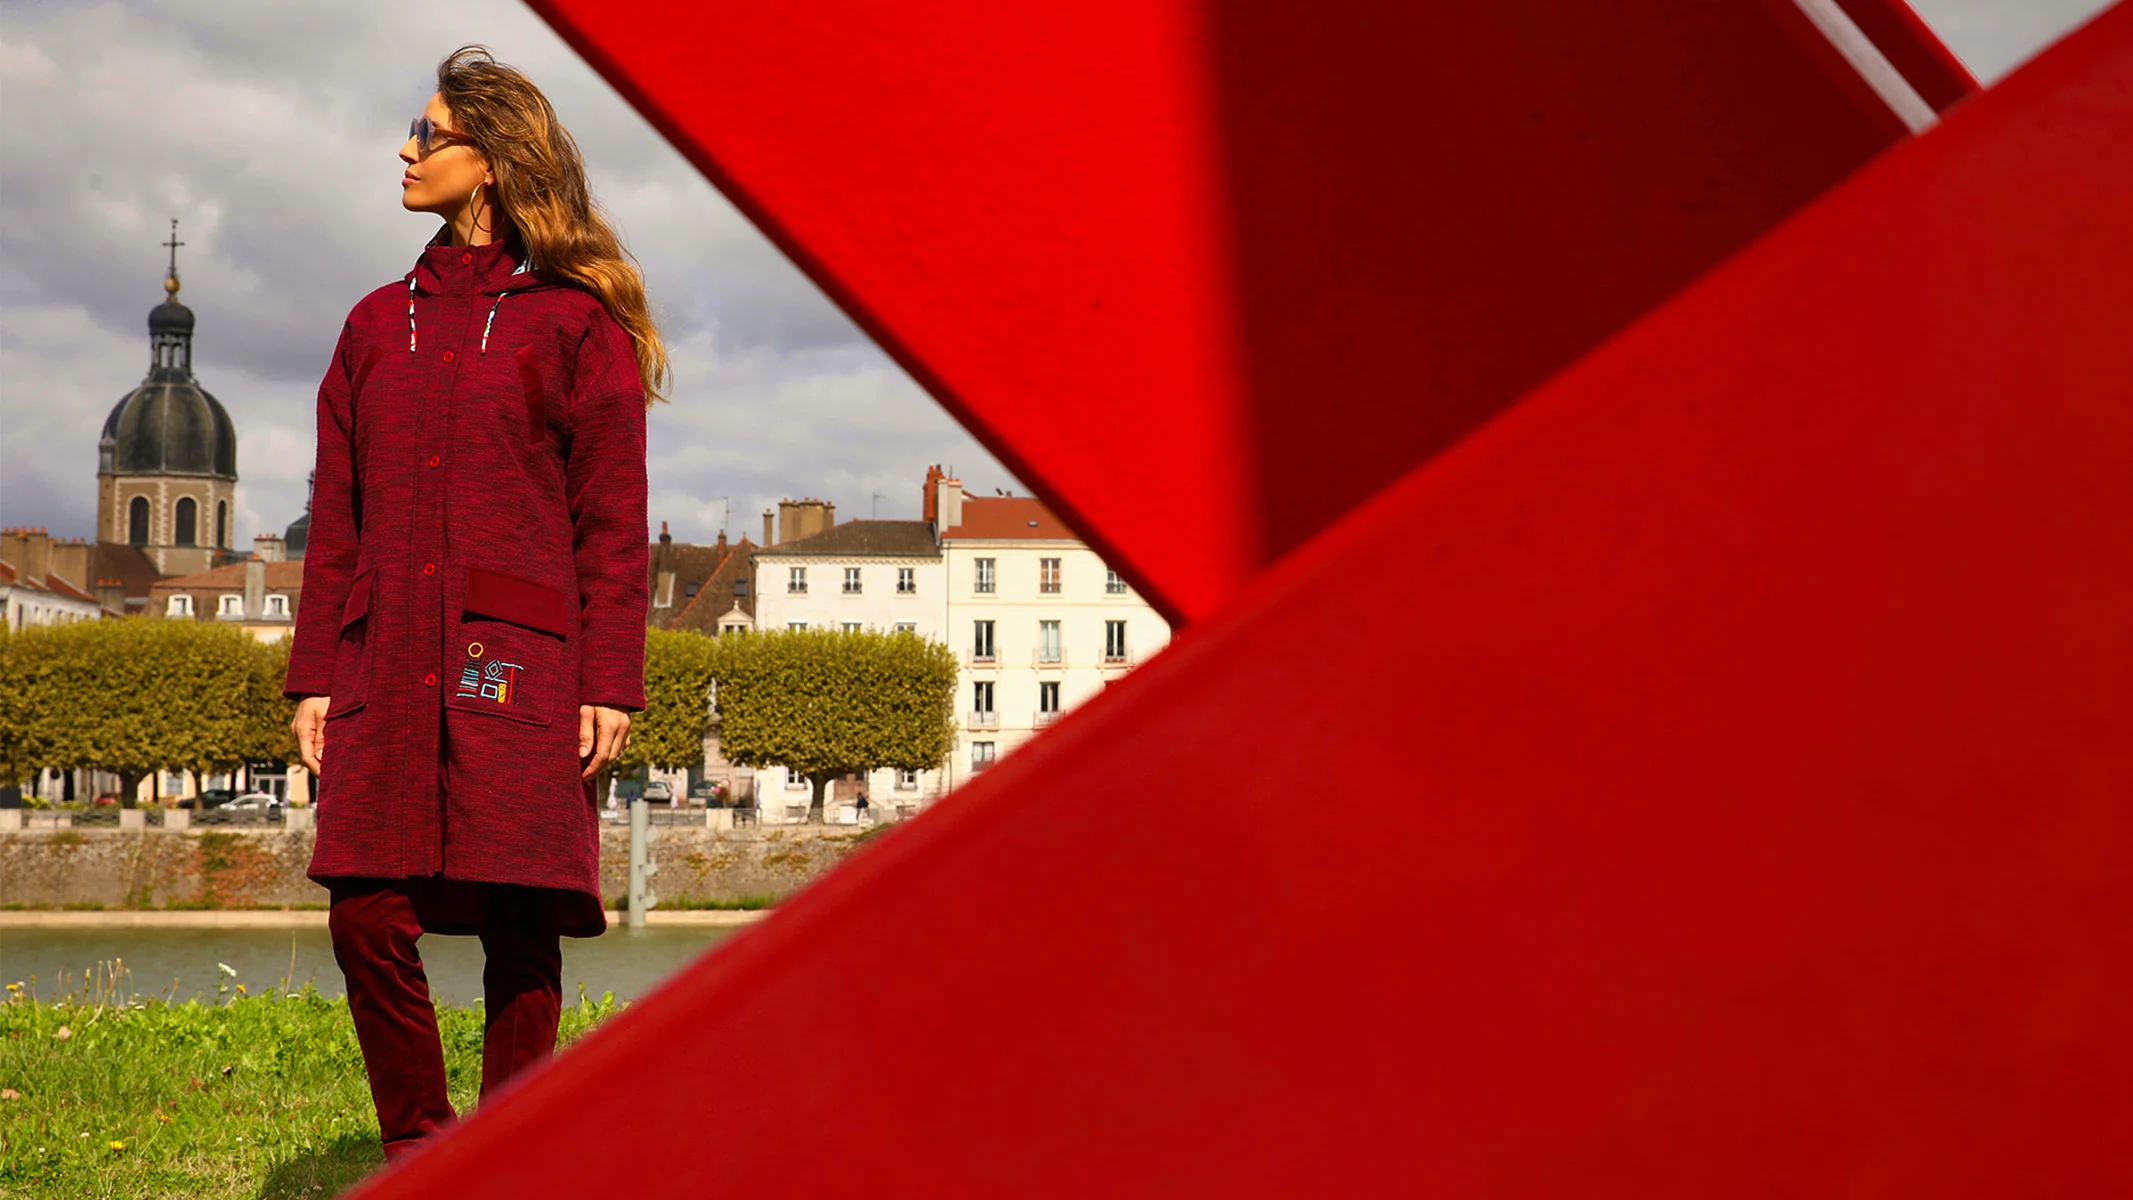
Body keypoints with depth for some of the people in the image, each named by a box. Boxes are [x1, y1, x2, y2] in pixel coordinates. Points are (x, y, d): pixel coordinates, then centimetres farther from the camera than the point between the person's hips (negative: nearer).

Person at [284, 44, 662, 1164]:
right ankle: (416, 1151, 13)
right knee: (367, 912, -3)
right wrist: (314, 675, 9)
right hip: (392, 661, 4)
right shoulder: (379, 324, 18)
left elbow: (613, 519, 0)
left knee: (521, 923, -3)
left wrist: (609, 682, -7)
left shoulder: (576, 319, 4)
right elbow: (337, 518, 16)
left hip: (521, 657, -4)